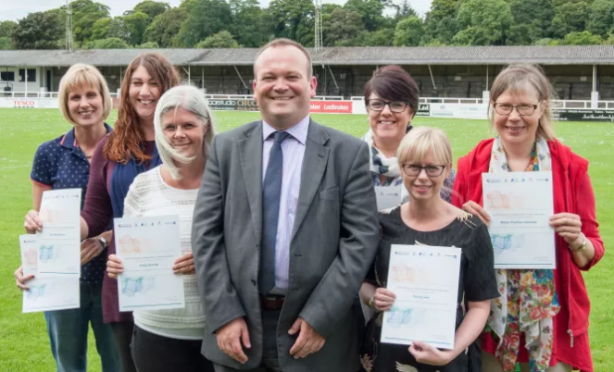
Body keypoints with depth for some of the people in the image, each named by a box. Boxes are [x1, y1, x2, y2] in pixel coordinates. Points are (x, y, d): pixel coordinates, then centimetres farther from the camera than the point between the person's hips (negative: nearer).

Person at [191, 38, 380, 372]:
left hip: (315, 326, -2)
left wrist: (320, 318, -12)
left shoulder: (348, 152, -2)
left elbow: (361, 238, -6)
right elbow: (206, 233, 1)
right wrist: (224, 315, -8)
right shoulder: (226, 147, 4)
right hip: (239, 326, 2)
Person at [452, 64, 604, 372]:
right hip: (488, 310, 1)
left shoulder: (570, 167, -3)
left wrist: (577, 240, -18)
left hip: (550, 315, 0)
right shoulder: (471, 166, -2)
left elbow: (592, 254, 2)